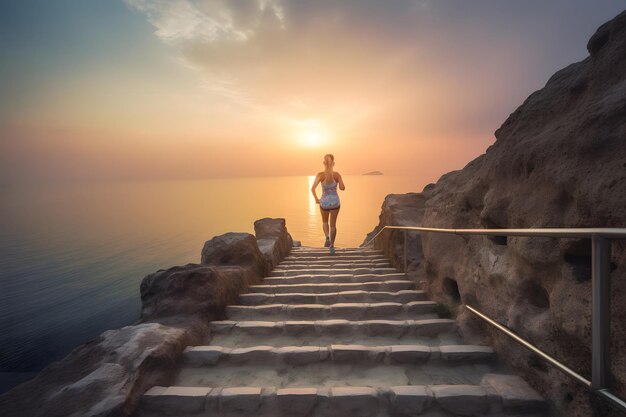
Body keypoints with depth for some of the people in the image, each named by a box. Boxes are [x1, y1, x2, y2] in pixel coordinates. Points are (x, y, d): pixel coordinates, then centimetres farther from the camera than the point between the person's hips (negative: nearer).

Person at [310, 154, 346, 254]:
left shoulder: (320, 175, -12)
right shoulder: (337, 174, -10)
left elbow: (313, 188, -22)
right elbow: (343, 188, -12)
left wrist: (316, 199, -4)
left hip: (324, 202, 0)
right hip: (335, 201, 1)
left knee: (325, 222, 24)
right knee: (333, 224, 16)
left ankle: (327, 238, -2)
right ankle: (332, 245, 11)